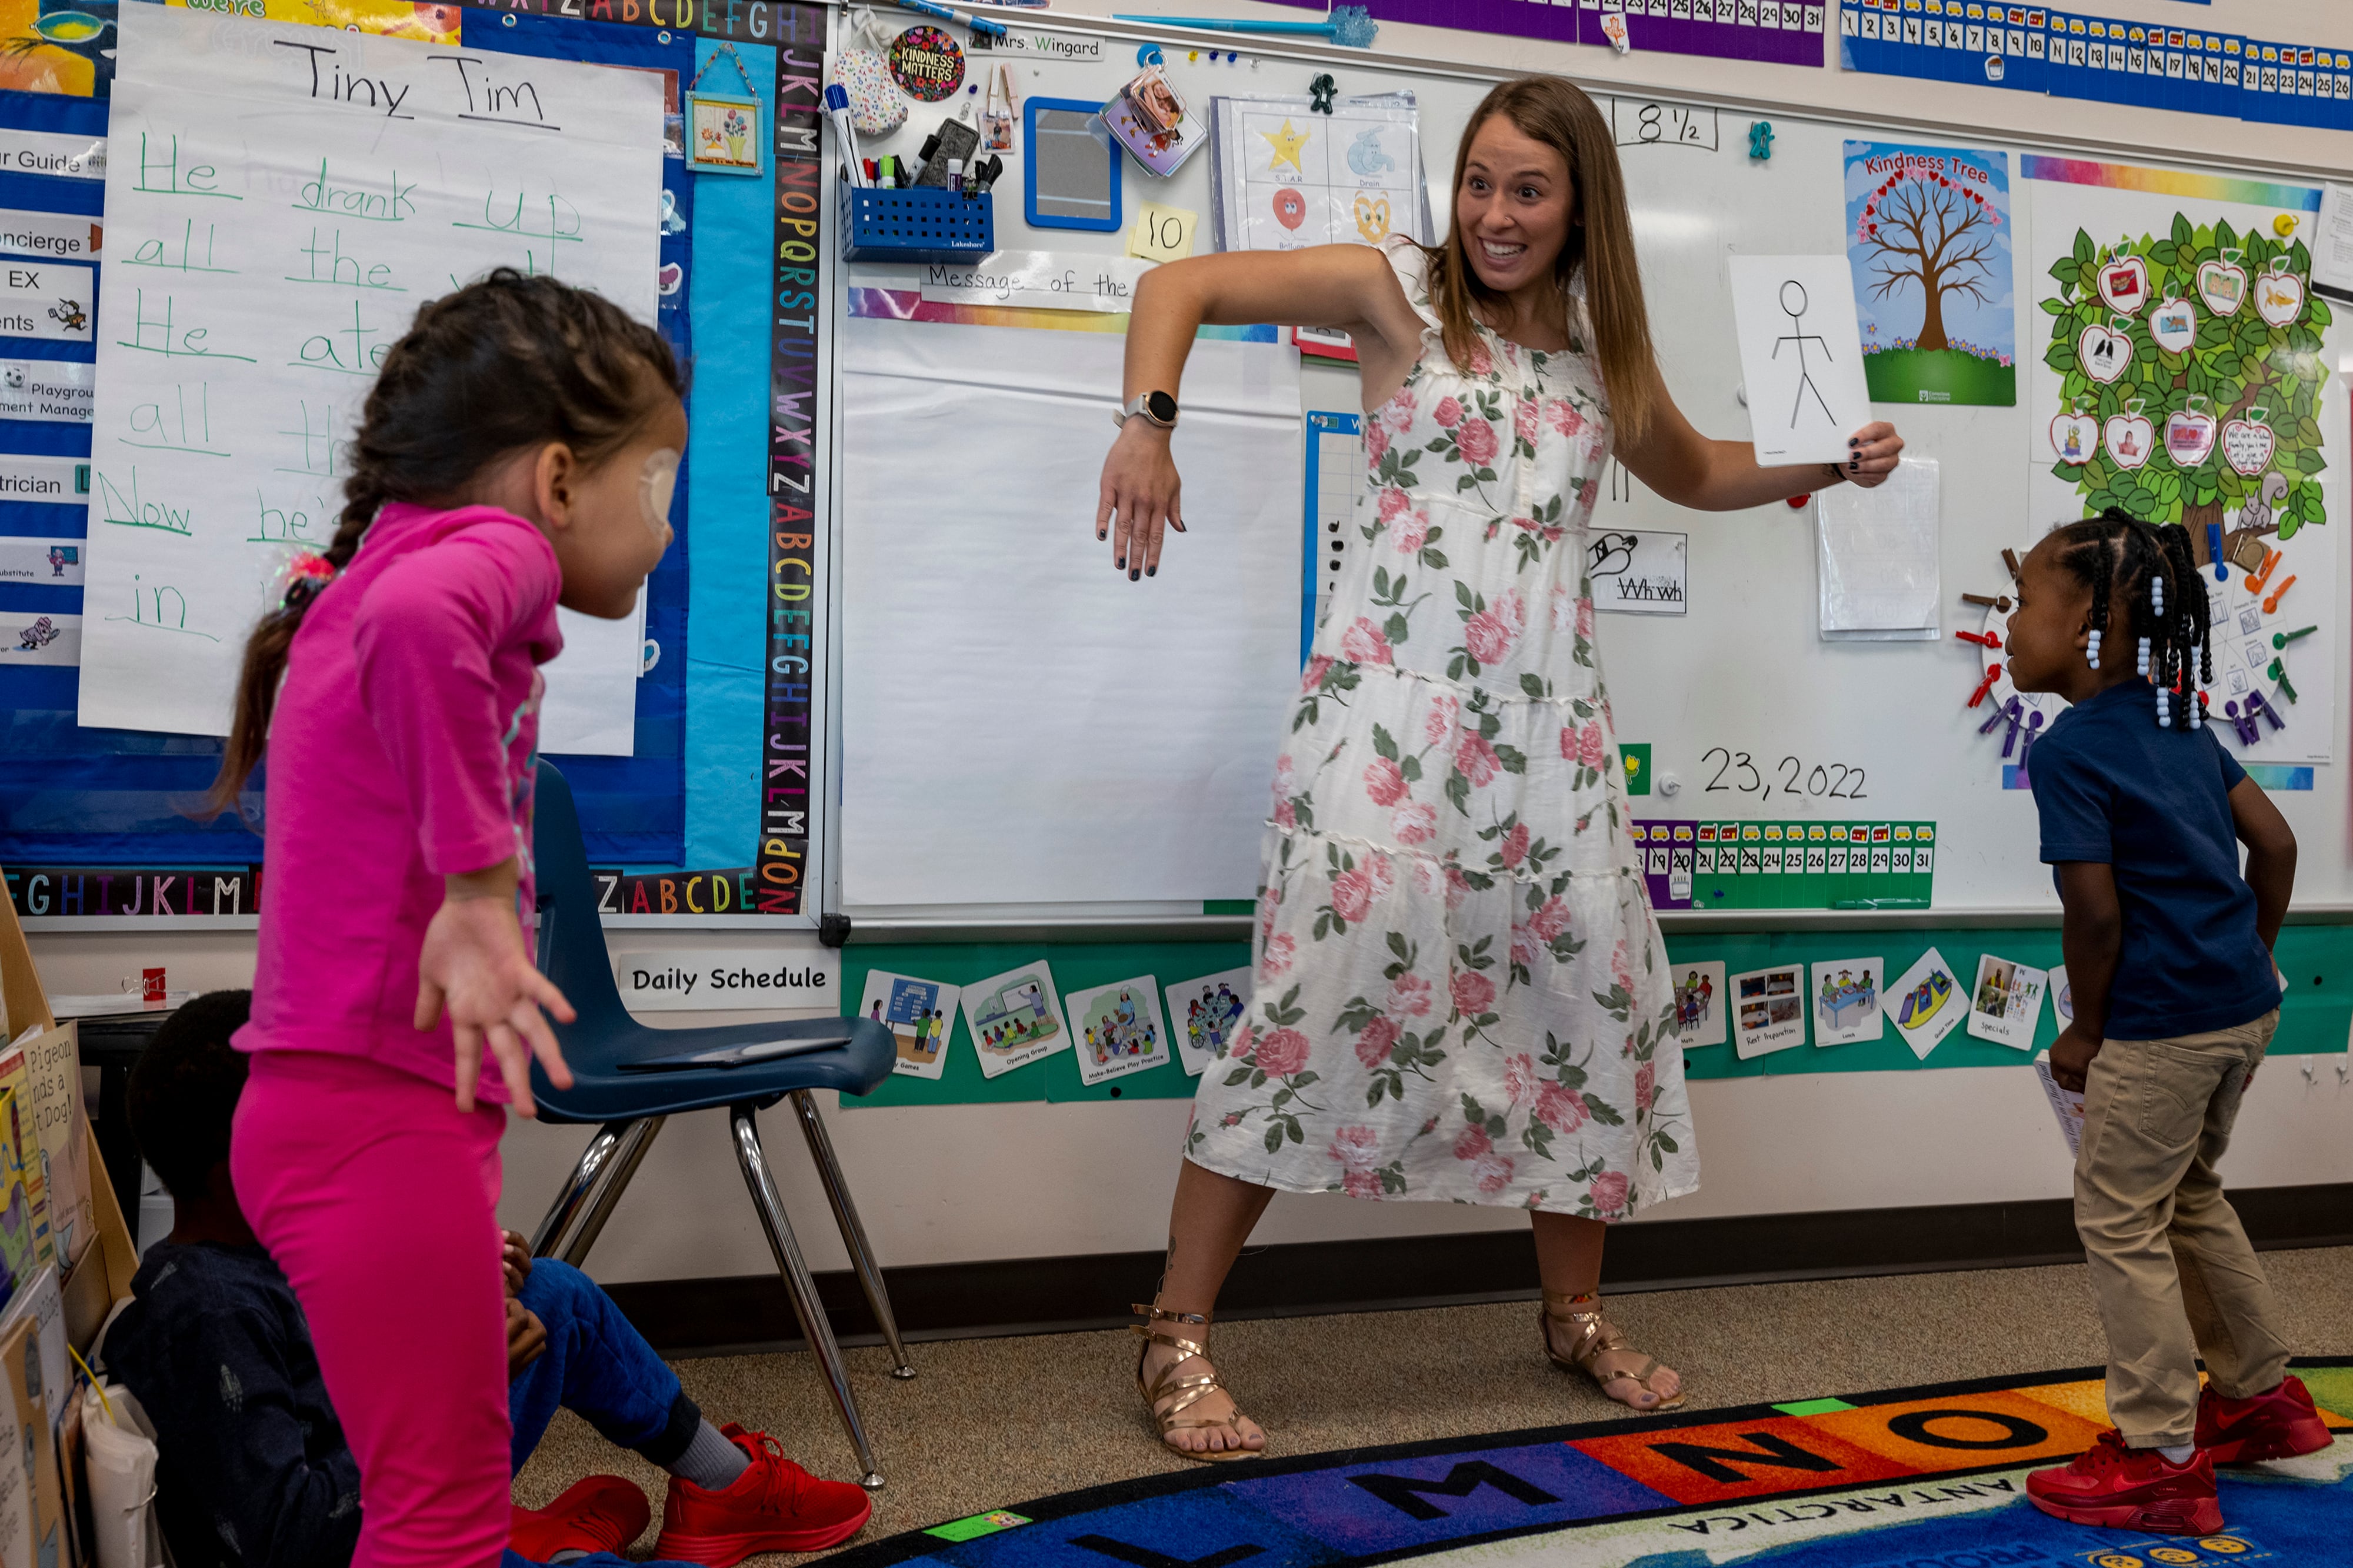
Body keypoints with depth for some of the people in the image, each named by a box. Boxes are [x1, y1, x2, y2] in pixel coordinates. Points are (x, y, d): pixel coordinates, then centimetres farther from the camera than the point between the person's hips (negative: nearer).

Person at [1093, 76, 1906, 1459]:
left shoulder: (1603, 345, 16)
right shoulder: (1399, 289, 2)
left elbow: (1693, 474, 33)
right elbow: (1181, 286, -3)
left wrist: (1829, 464, 19)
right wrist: (1151, 424, -21)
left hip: (1551, 720, 6)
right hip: (1396, 699, -5)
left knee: (1595, 996, 9)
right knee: (1332, 991, -13)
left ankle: (1576, 1311, 30)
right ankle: (1177, 1339, -1)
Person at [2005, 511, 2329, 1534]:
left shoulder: (2069, 750, -16)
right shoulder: (2181, 722, 9)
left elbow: (2096, 912, -18)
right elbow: (2275, 842, 12)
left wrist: (2087, 1030, -5)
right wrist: (2250, 960, 22)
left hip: (2161, 1024, -9)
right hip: (2242, 1006, 9)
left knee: (2120, 1221, 3)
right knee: (2187, 1196, 25)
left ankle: (2162, 1462, 11)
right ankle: (2261, 1396, 38)